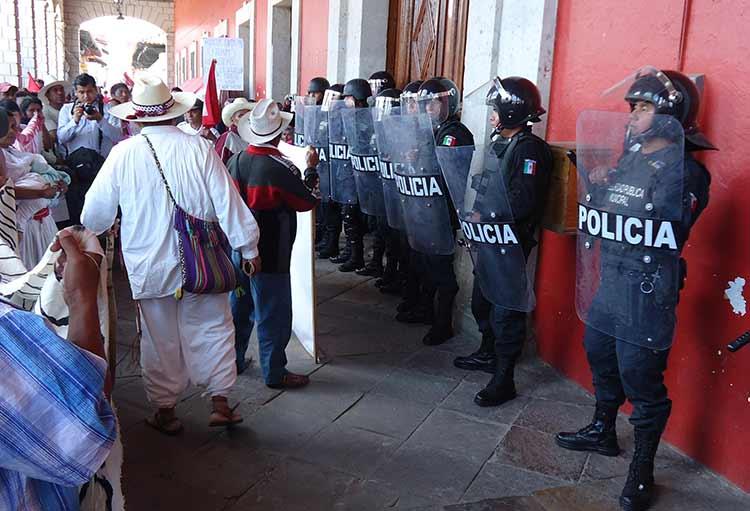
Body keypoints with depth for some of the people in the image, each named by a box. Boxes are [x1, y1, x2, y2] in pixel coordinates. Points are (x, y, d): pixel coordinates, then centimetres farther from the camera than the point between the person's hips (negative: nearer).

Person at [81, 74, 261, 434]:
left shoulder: (124, 153, -8)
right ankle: (219, 402, 16)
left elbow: (96, 211, 1)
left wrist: (96, 230, 24)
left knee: (160, 338, 12)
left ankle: (165, 410, 25)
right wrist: (247, 247, 1)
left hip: (149, 265, 0)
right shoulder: (200, 148, -9)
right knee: (212, 328, 12)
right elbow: (228, 202, -7)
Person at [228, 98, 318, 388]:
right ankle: (274, 373, 14)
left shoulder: (236, 161, -2)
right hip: (270, 255, -7)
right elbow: (308, 201, -8)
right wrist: (312, 169, 5)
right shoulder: (281, 168, -21)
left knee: (239, 306, 21)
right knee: (273, 314, 5)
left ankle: (232, 359, 34)